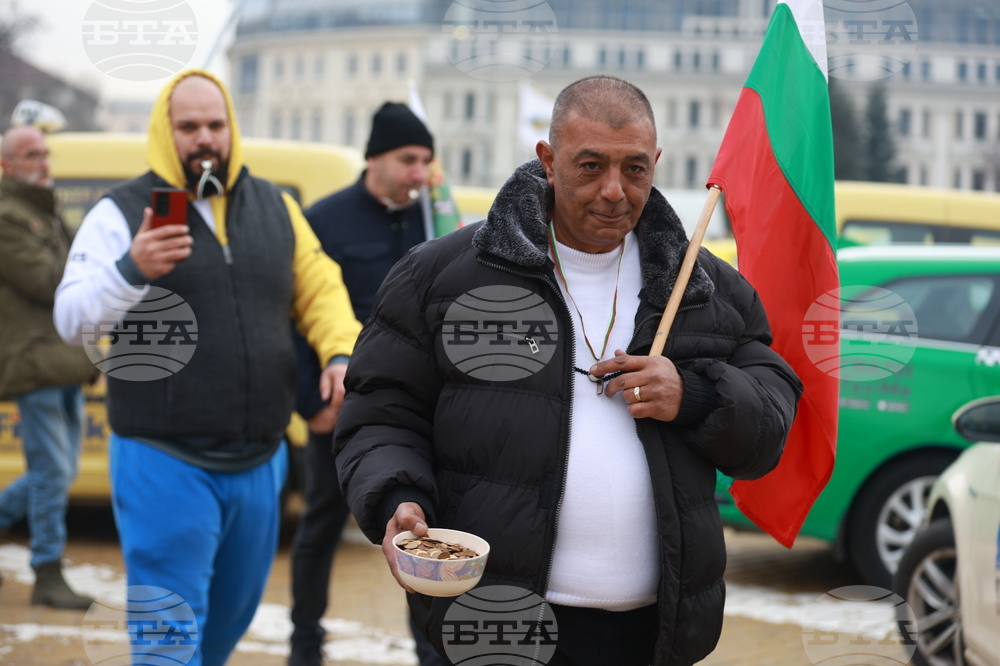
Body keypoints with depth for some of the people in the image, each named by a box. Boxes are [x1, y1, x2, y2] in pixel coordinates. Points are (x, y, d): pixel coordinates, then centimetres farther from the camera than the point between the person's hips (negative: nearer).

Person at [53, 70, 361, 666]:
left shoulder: (276, 208, 10)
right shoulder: (122, 213, -4)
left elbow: (321, 291, 15)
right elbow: (72, 321, -11)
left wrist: (341, 352, -5)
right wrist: (131, 270, -29)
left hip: (260, 461, 5)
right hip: (165, 464, -5)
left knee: (232, 614, 19)